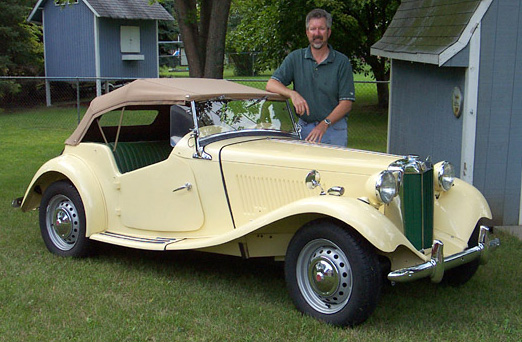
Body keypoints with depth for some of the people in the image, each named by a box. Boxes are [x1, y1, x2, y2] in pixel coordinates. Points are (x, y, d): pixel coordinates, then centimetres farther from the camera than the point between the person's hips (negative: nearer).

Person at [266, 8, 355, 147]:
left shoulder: (342, 62, 1)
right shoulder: (295, 58, 8)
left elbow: (346, 103, -3)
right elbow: (271, 84, 1)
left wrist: (325, 124, -17)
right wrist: (293, 94, -19)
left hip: (334, 131, -1)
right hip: (304, 128, 2)